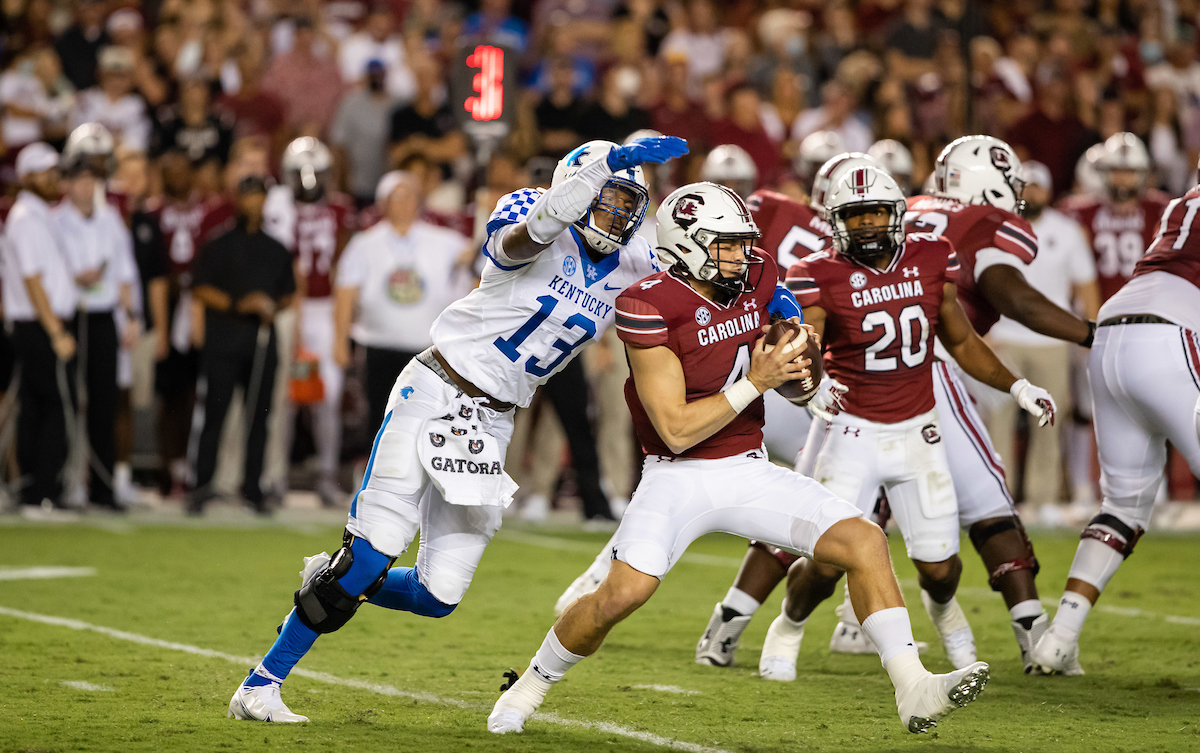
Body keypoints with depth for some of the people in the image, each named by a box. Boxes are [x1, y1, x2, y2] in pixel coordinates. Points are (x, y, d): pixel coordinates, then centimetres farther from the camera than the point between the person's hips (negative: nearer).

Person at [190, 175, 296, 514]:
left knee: (259, 416, 2)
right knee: (215, 414, -7)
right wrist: (237, 304, -13)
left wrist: (273, 307, -1)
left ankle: (253, 487, 9)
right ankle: (202, 486, -5)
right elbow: (200, 289, -1)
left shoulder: (276, 251, 15)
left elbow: (288, 293, 21)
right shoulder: (219, 245, 4)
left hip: (262, 341, 3)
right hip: (223, 339, -3)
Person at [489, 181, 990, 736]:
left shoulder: (758, 282, 1)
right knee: (626, 591, -25)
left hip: (750, 471, 6)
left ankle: (913, 691, -10)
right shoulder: (649, 308, -17)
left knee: (865, 543, -11)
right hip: (678, 477, -5)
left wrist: (799, 350, -9)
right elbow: (676, 430, -20)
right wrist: (755, 381, -21)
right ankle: (532, 684, 1)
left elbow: (802, 388, 13)